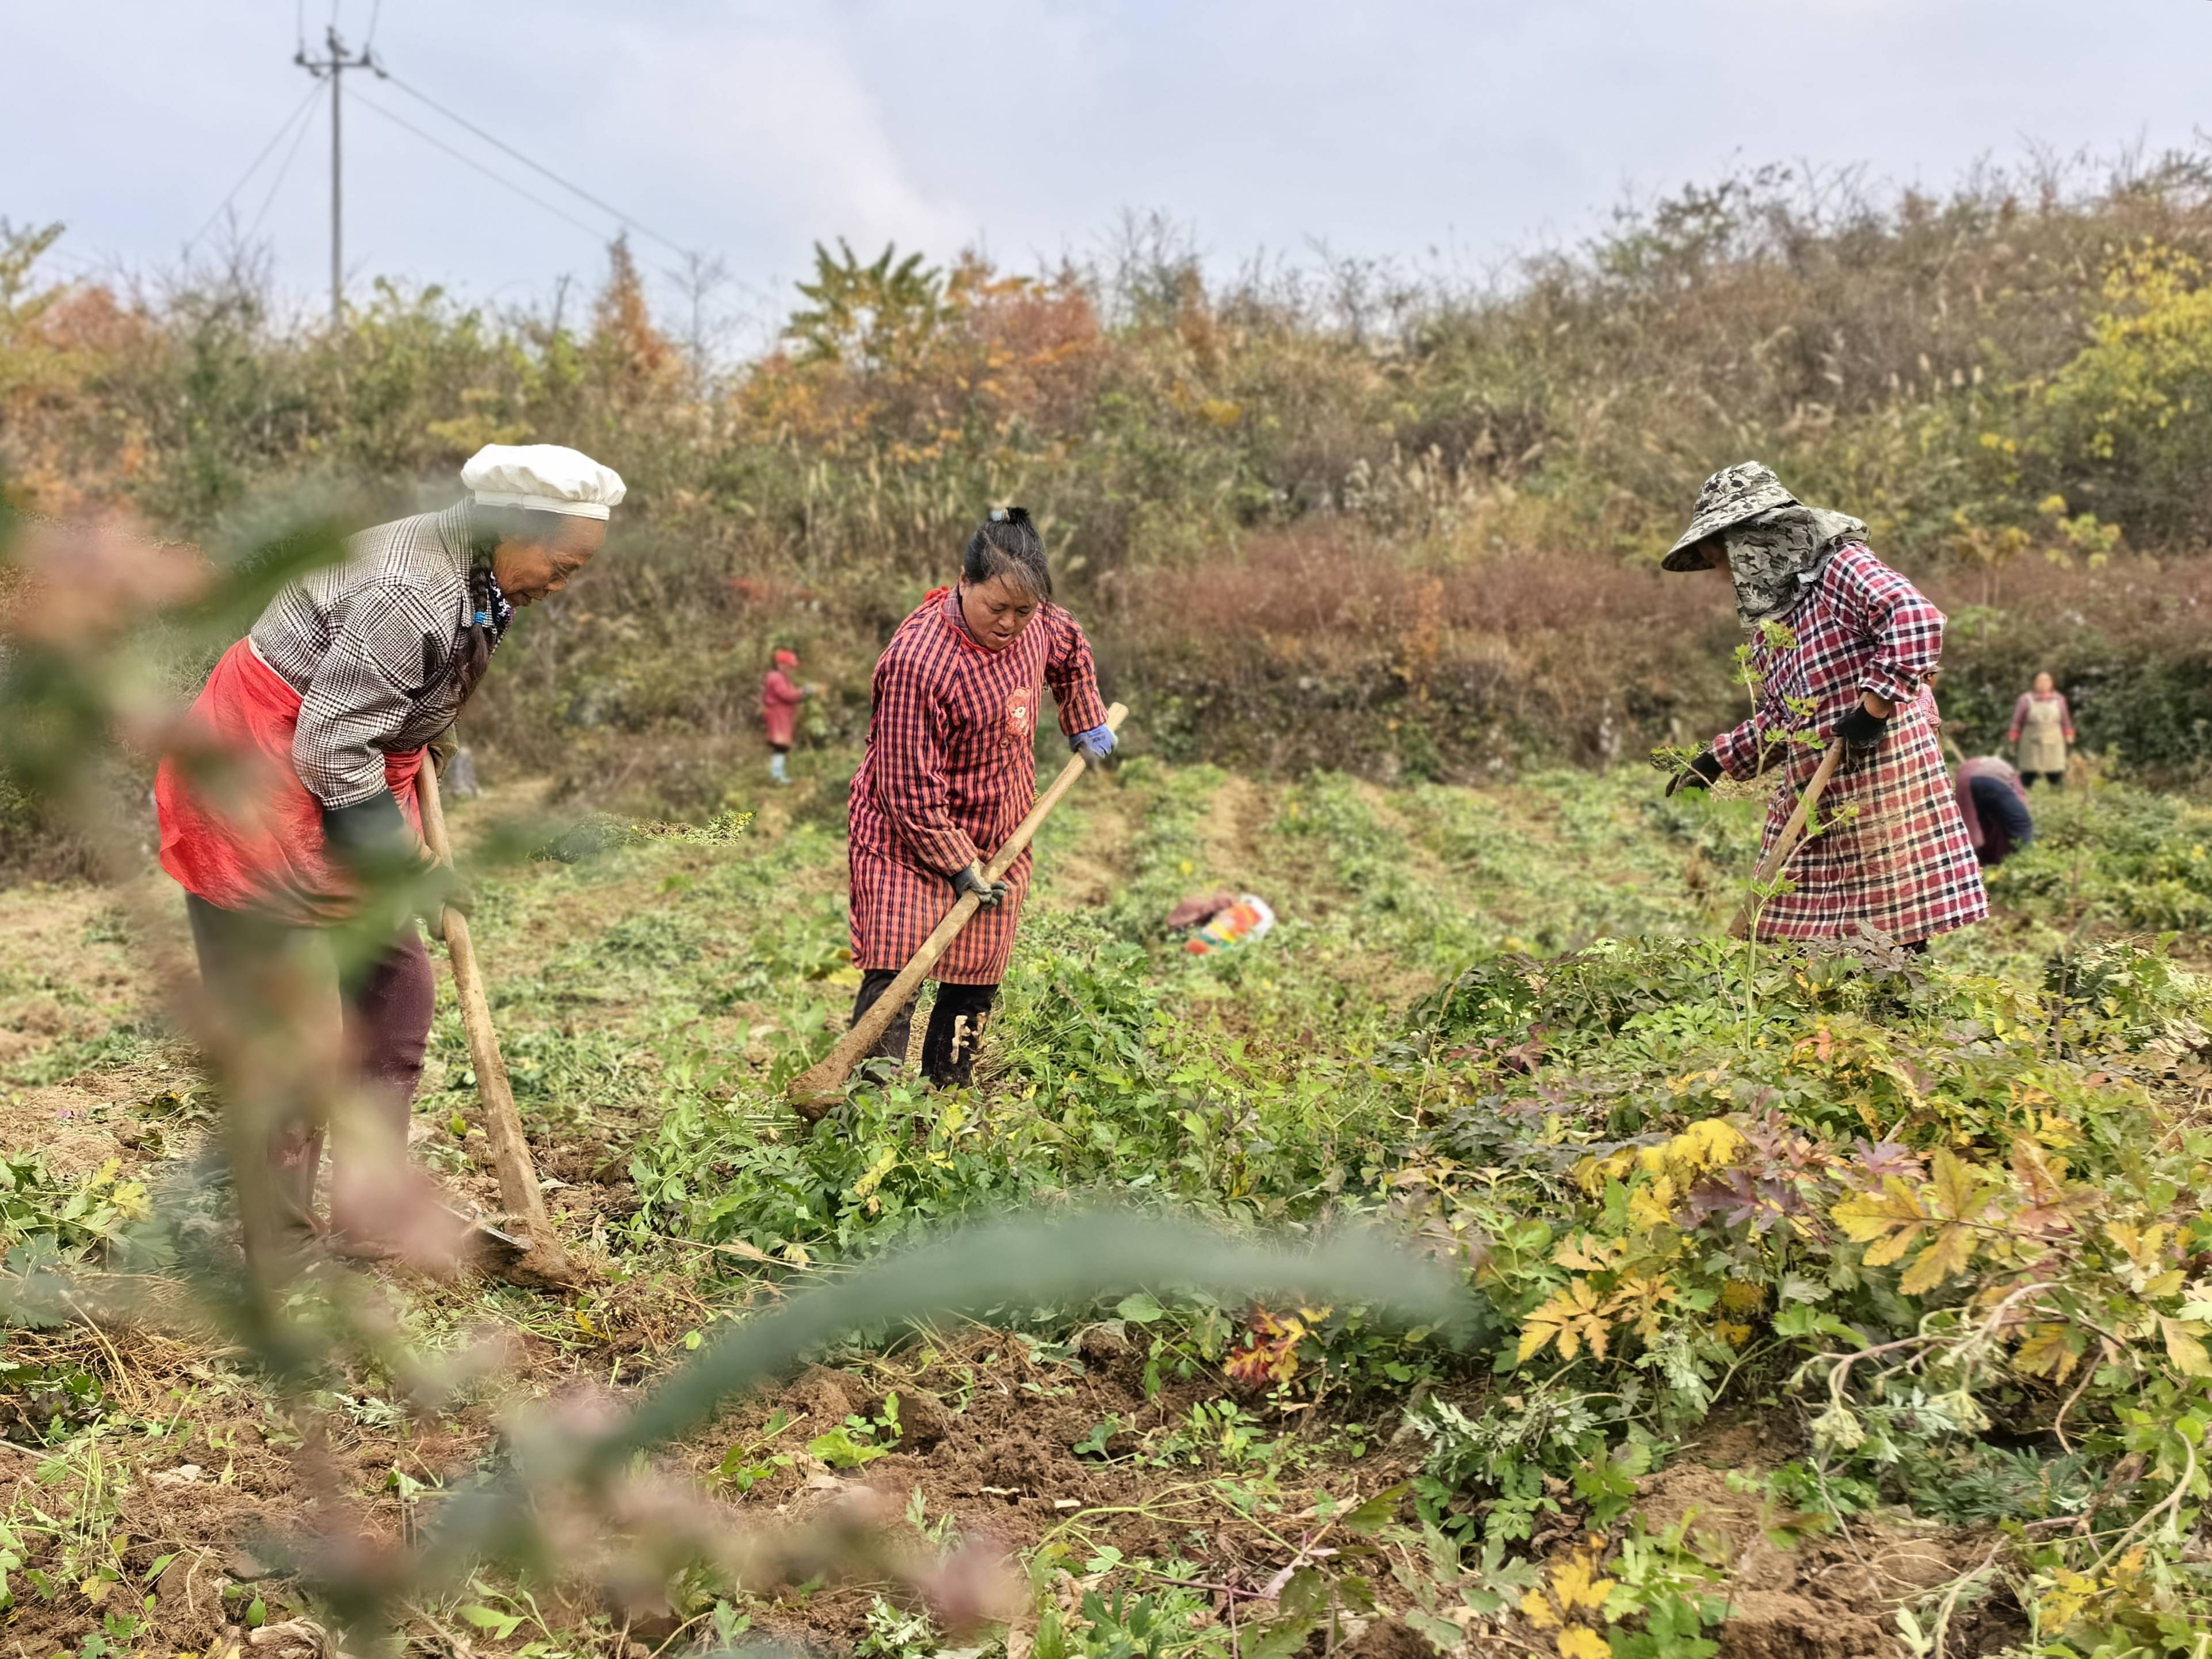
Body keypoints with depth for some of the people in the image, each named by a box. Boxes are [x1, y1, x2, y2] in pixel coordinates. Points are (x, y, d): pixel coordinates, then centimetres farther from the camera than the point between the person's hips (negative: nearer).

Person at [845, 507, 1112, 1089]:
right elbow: (911, 791, -23)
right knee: (893, 979, -15)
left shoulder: (1034, 624, -5)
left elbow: (1070, 650, 24)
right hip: (911, 844, -7)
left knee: (976, 986, 10)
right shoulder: (917, 660, -27)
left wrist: (1085, 722, 23)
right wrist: (960, 867, -19)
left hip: (996, 842, 7)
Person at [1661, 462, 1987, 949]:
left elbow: (1918, 620, -25)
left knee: (1898, 930, -2)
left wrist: (1874, 705, -25)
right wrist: (1716, 762, 15)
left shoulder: (1841, 567, -9)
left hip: (1882, 774, -9)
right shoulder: (1767, 620, 18)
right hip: (1811, 792, 9)